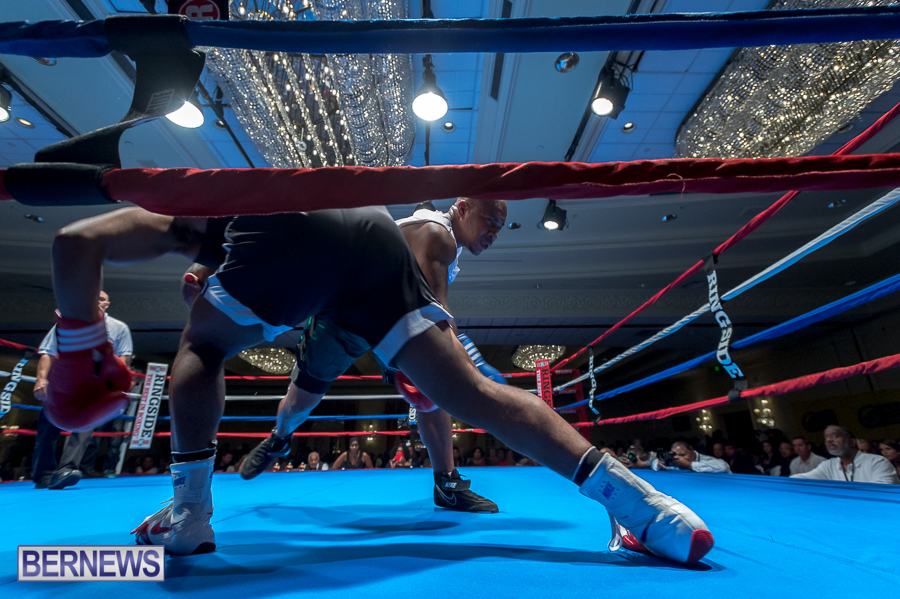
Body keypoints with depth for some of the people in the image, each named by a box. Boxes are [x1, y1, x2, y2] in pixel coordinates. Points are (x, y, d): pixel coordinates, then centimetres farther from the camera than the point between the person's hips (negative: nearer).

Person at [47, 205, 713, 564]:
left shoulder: (179, 216, 35)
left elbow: (76, 240, 19)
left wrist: (81, 349, 22)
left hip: (293, 229, -4)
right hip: (375, 226, 5)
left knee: (202, 347, 23)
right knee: (472, 392, -2)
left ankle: (189, 514, 17)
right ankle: (629, 491, -7)